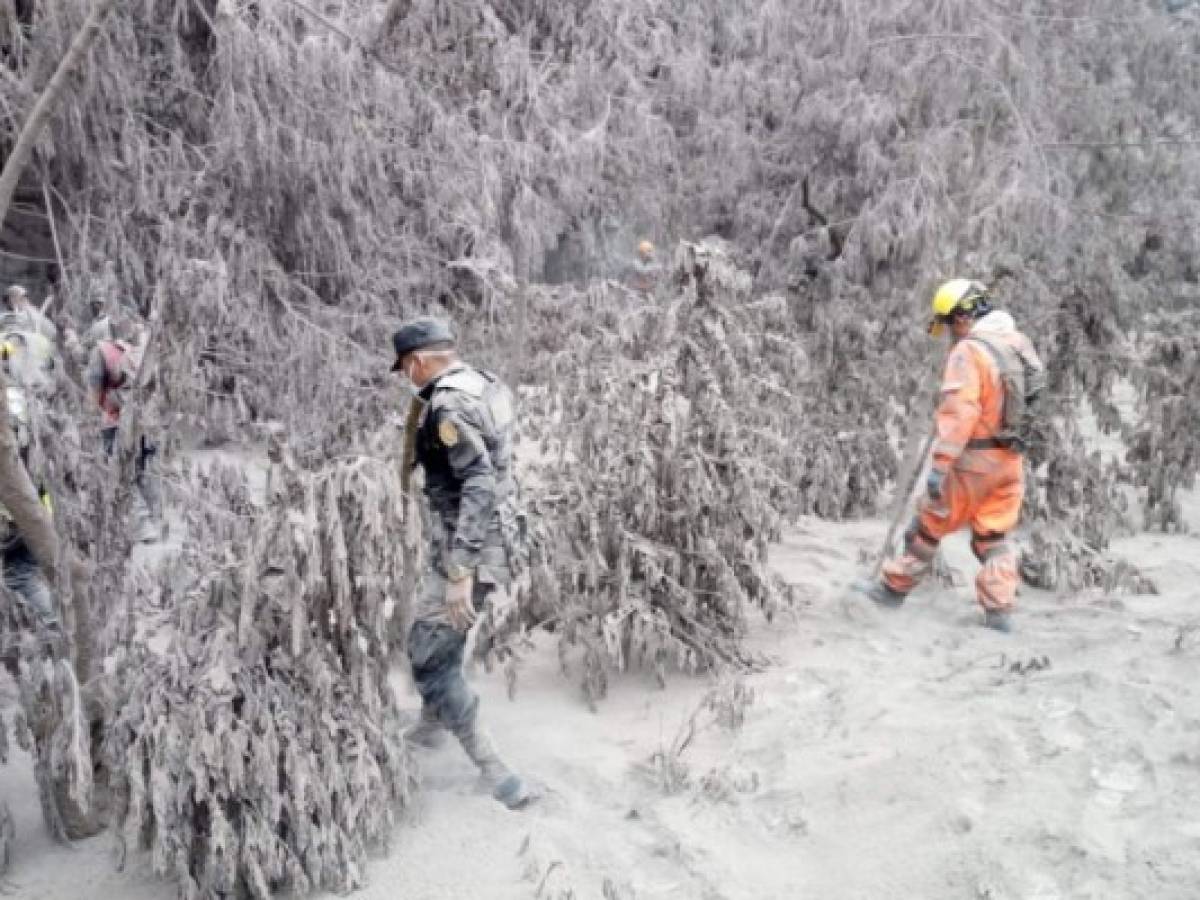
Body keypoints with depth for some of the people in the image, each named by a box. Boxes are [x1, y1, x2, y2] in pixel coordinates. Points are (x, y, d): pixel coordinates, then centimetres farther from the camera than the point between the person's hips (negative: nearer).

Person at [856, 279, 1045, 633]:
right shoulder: (1019, 341, 5)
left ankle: (894, 587, 22)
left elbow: (959, 412, -26)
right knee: (994, 535, 14)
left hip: (975, 459, -7)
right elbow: (1034, 389, 15)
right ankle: (999, 611, 13)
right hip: (1010, 459, 7)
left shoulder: (968, 352, -19)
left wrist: (939, 466, -26)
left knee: (930, 524, 9)